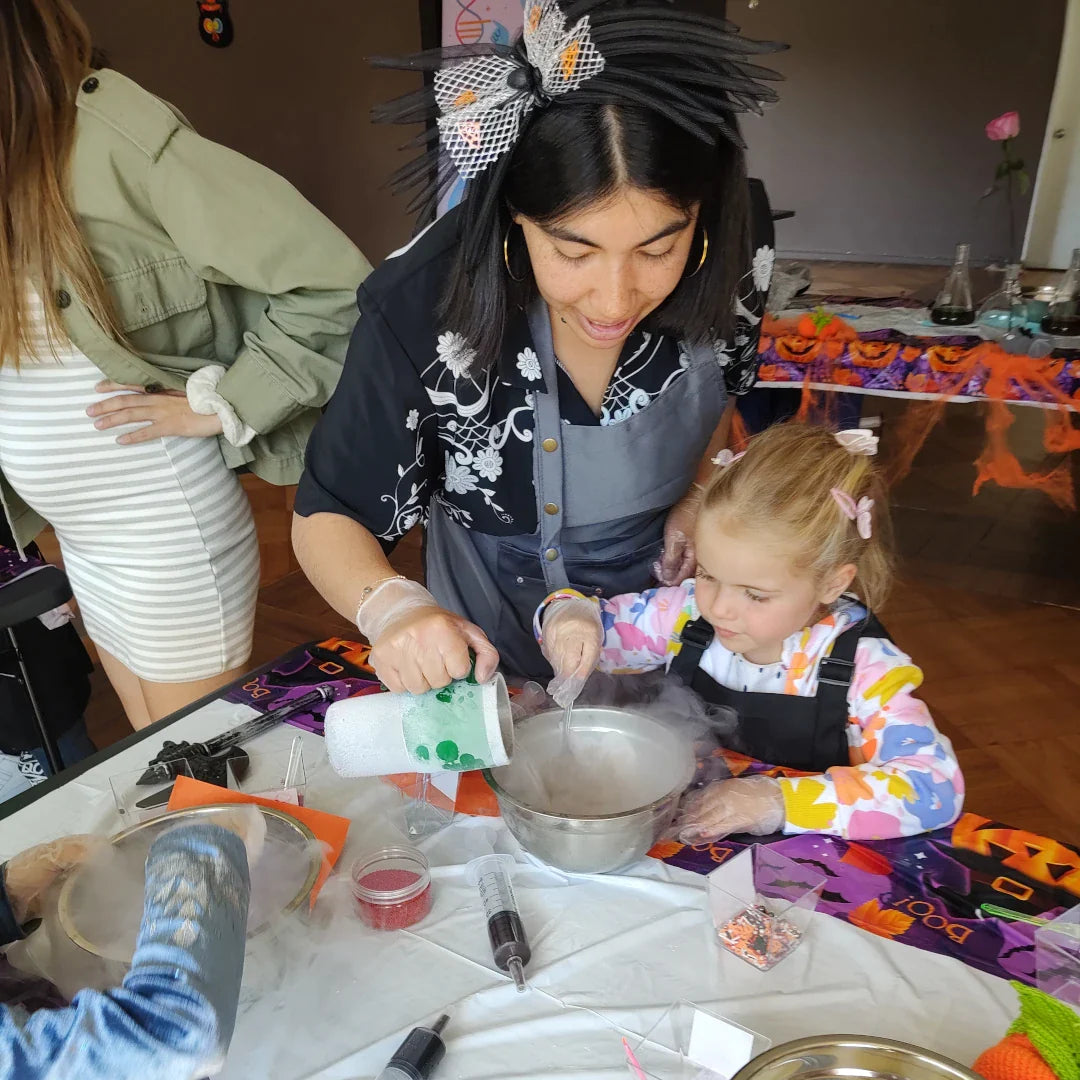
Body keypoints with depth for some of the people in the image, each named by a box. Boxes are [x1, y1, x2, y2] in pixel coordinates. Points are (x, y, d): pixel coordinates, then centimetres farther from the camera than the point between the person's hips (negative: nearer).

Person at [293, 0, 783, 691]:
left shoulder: (727, 271, -22)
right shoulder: (419, 312, -33)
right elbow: (329, 515, -22)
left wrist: (698, 493, -15)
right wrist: (391, 604, -42)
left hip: (670, 592, 3)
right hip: (495, 641, -2)